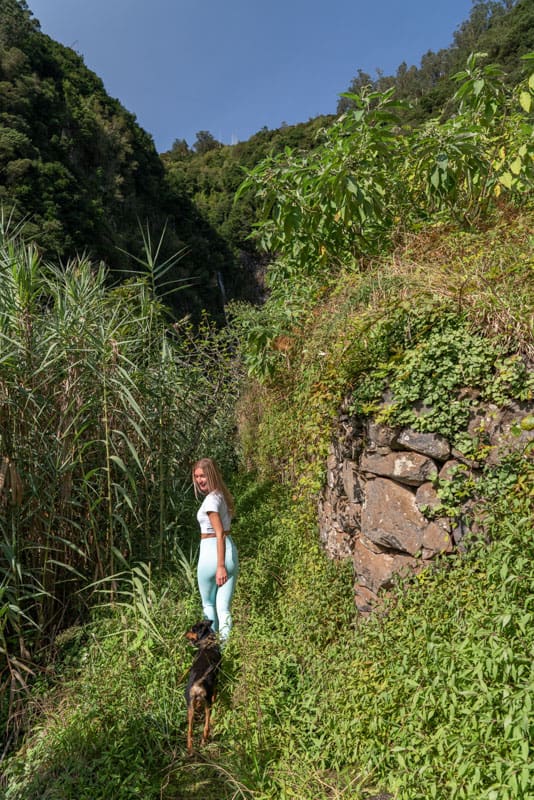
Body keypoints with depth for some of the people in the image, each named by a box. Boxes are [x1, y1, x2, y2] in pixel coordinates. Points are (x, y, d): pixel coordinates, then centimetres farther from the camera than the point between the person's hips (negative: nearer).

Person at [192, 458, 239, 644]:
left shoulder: (211, 499, -15)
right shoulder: (223, 495, 10)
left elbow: (220, 534, -19)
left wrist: (220, 566, -20)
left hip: (212, 553, -7)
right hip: (231, 551, 7)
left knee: (208, 604, 18)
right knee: (224, 608, 7)